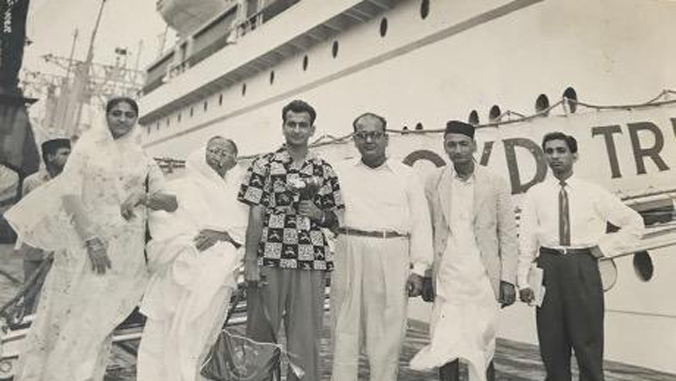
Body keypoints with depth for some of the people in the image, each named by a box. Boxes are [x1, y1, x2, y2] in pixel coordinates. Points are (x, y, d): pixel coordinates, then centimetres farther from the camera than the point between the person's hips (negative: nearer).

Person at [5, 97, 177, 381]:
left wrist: (144, 196, -15)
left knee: (96, 323, 1)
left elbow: (172, 202, 6)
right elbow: (70, 194, -5)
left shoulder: (144, 161, 10)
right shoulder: (87, 148, 5)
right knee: (61, 315, 2)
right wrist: (92, 240, -16)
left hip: (123, 251, 1)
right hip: (81, 243, -1)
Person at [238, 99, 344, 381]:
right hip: (269, 259, -1)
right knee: (261, 330, 8)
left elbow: (336, 218, 16)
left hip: (311, 262, 2)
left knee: (306, 335, 6)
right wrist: (250, 261, -8)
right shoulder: (264, 165, 4)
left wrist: (319, 214, -6)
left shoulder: (324, 170, 10)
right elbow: (255, 215, -1)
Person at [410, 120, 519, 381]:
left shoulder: (495, 184, 3)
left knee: (482, 349, 4)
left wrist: (508, 280, -2)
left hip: (483, 278, 0)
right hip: (446, 279, 1)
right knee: (445, 349, 3)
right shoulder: (434, 184, 5)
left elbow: (508, 234, 3)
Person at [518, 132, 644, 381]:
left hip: (584, 268, 0)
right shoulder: (535, 194, 4)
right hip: (548, 267, 1)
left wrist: (605, 247, 1)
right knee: (552, 344, 9)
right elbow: (527, 239, 0)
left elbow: (634, 224, 12)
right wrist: (523, 281, -5)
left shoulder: (594, 193, 3)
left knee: (588, 342, 5)